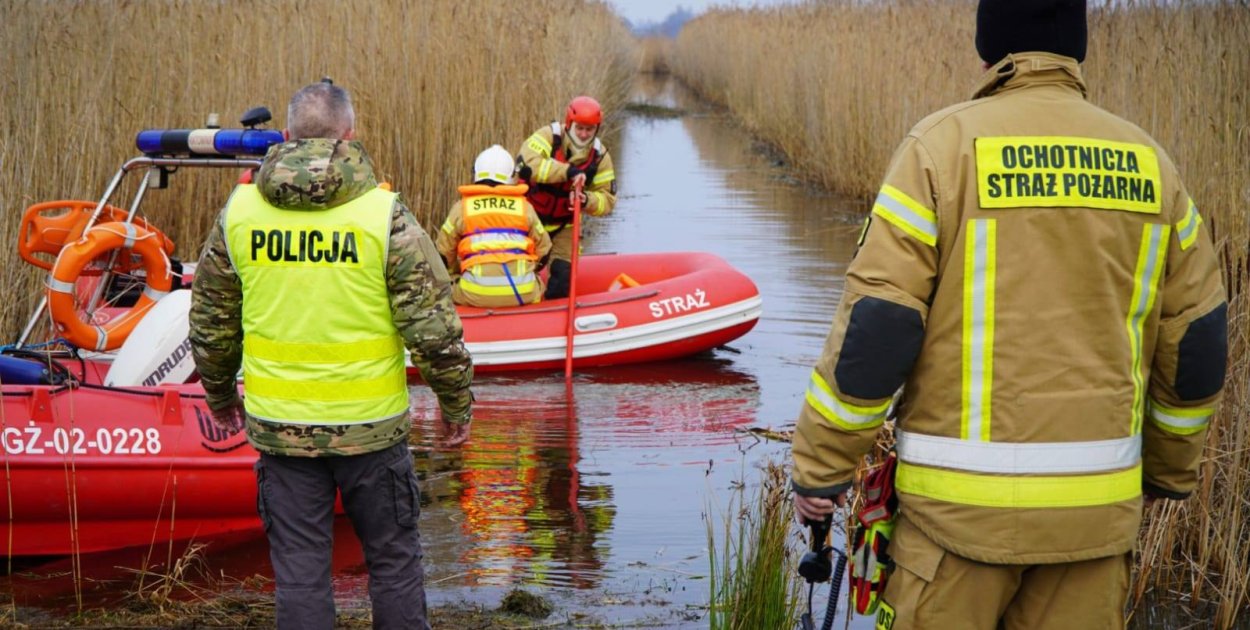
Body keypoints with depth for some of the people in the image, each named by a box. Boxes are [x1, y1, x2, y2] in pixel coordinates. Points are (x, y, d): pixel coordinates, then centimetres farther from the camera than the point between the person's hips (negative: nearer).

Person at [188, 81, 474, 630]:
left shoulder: (239, 212, -1)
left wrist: (219, 394, 25)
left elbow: (209, 322, 9)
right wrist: (456, 403, 5)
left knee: (299, 568, 10)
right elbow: (433, 324, -10)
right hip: (370, 423, -2)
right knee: (393, 562, 14)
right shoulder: (384, 214, -11)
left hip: (278, 426, 2)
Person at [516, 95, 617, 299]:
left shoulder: (600, 157, -7)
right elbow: (526, 164, -39)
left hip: (563, 225, 3)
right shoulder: (548, 137, -20)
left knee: (562, 275, -7)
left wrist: (586, 200, -32)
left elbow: (607, 199, -8)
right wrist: (568, 171, -45)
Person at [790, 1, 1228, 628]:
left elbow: (875, 324, -11)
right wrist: (1170, 467, 26)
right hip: (1097, 505, 4)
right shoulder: (1147, 162, 6)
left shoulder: (944, 145, -7)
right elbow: (1197, 340, 12)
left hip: (964, 499, -4)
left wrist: (821, 465, -1)